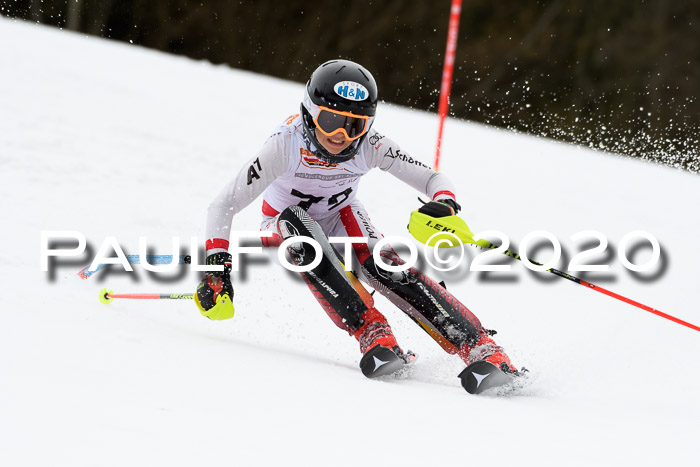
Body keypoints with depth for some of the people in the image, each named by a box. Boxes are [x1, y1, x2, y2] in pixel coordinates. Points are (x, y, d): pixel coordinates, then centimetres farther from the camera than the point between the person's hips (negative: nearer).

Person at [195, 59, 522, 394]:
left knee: (377, 261, -30)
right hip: (285, 227, -1)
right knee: (297, 220, -36)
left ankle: (479, 347, -35)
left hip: (340, 217, 1)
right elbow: (223, 205, -29)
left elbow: (434, 180, -19)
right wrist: (217, 268, -39)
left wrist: (444, 206, -42)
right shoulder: (285, 145, -32)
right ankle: (371, 333, -37)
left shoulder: (370, 146, -25)